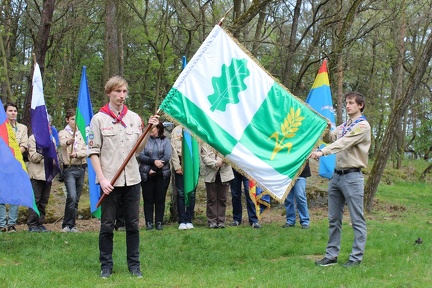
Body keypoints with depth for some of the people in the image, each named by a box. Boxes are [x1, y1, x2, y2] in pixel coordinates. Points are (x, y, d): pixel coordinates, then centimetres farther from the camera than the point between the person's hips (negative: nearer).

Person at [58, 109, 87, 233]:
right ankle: (66, 225, -8)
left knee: (76, 199, 6)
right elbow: (63, 143, -22)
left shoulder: (81, 134, 13)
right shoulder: (63, 133, 2)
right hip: (69, 169, -4)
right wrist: (68, 142, -46)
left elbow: (86, 151, 4)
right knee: (71, 197, -17)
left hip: (81, 168, 4)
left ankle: (72, 225, 14)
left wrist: (76, 154, -17)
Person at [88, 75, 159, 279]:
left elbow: (139, 148, 10)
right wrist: (101, 178, -11)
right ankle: (106, 265, 13)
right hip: (109, 180, -3)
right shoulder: (99, 119, -1)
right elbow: (93, 151, -3)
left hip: (131, 179, 3)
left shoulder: (134, 118, 9)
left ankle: (134, 264, 15)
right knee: (107, 225, 3)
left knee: (133, 224, 7)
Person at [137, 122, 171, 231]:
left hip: (162, 174, 0)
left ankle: (159, 222, 9)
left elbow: (167, 156, -6)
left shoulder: (165, 141, 6)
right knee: (148, 199, 3)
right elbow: (140, 156, -6)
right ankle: (149, 223, 8)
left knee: (160, 199, 3)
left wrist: (154, 169, -12)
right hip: (146, 175, 0)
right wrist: (154, 161, -20)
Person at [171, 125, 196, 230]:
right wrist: (177, 166, -4)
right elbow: (173, 149, 3)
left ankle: (189, 220, 10)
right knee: (181, 194, 0)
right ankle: (182, 221, 4)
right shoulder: (176, 130, 7)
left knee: (191, 194, 3)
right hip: (180, 165, 0)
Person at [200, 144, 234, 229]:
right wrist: (216, 163, -18)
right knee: (211, 199, 1)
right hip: (211, 175, -1)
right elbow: (204, 158, -3)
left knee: (222, 199, 3)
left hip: (224, 174, 1)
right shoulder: (205, 146, 7)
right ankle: (212, 221, 7)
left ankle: (221, 221, 10)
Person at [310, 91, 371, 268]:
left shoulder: (362, 126, -8)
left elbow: (344, 143, -20)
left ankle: (356, 257, 0)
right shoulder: (343, 126, 20)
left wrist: (322, 152, -30)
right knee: (334, 219, 10)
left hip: (352, 176, -8)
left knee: (357, 220, -3)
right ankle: (331, 255, 16)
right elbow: (330, 139, 9)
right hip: (337, 174, 8)